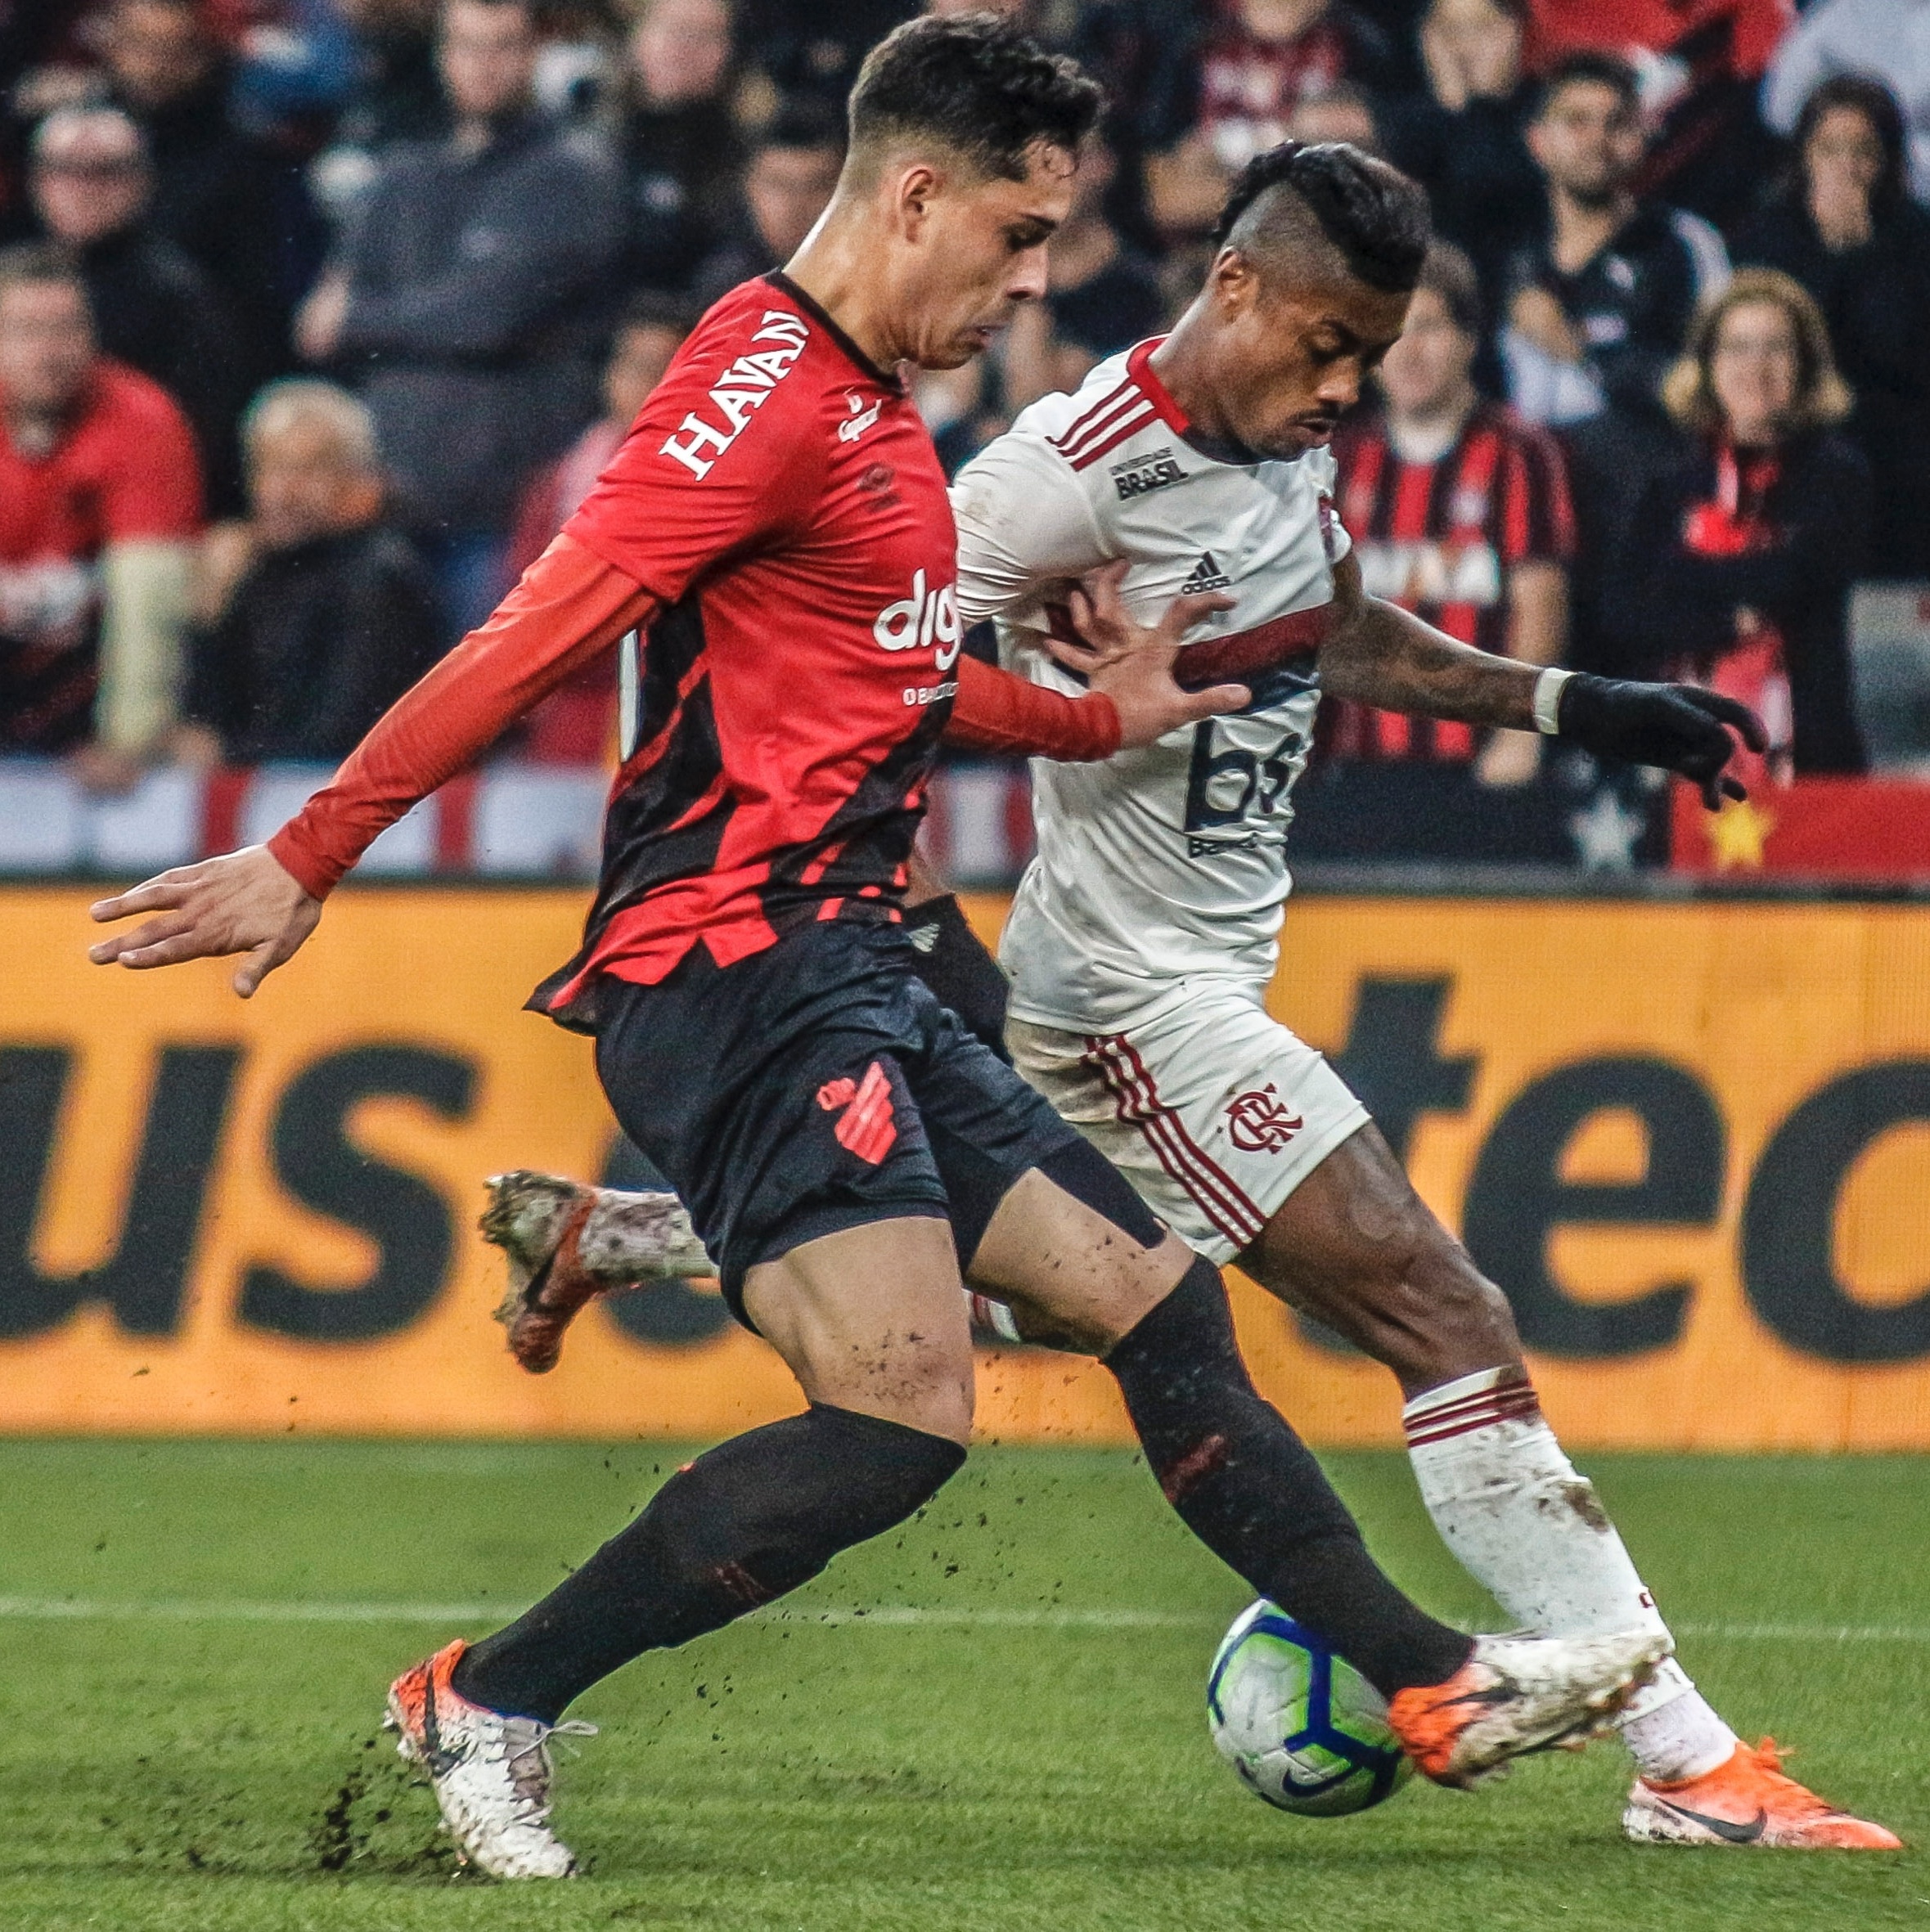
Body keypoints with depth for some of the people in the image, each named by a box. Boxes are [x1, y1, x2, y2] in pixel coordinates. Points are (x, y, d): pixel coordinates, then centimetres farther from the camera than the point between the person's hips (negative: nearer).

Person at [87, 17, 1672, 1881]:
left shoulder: (869, 409, 18)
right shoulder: (768, 386, -14)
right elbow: (534, 637, -17)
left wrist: (1093, 716, 35)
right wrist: (308, 859, -19)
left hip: (851, 983, 10)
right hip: (735, 973, -10)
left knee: (1157, 1301, 11)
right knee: (903, 1408, -21)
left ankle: (1435, 1688, 18)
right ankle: (487, 1704, -12)